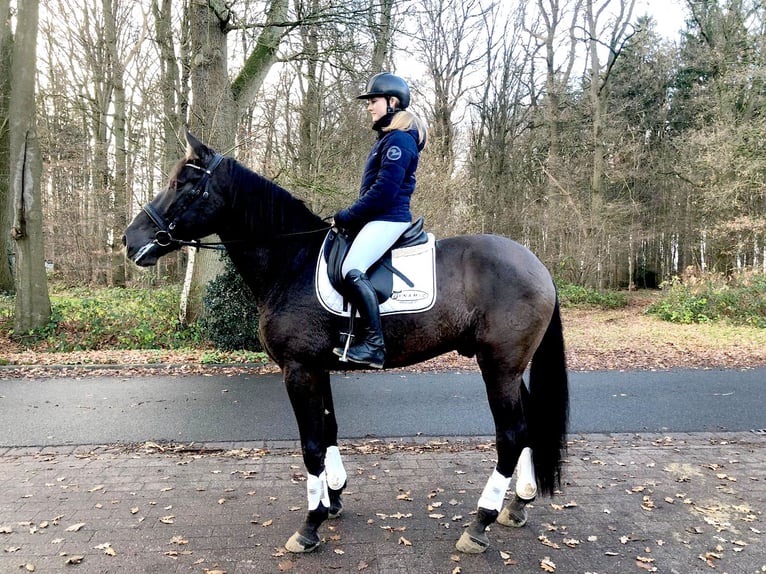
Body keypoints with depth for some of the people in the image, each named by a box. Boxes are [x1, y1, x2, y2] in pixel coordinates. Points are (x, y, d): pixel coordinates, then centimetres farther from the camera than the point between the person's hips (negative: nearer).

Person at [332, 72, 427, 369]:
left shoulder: (398, 139, -12)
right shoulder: (387, 138, 20)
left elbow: (383, 190, -21)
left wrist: (347, 216, -14)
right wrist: (350, 215, 13)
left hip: (388, 218, -11)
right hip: (378, 217, 11)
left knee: (352, 269, -27)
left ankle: (374, 345, -26)